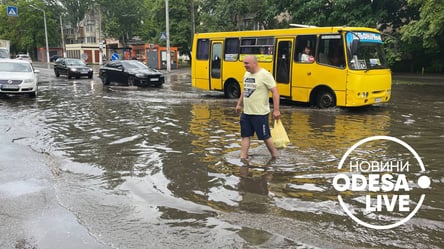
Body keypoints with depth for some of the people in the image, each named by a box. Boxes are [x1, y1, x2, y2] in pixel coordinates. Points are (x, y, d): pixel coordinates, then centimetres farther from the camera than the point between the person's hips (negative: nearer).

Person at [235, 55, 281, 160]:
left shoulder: (265, 74, -15)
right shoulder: (247, 74, 9)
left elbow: (275, 92, -16)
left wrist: (276, 110, -19)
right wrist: (239, 104, 22)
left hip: (260, 113, -7)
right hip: (246, 112, 7)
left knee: (265, 136, 4)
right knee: (245, 135, 9)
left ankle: (275, 156, 23)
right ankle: (243, 158, 16)